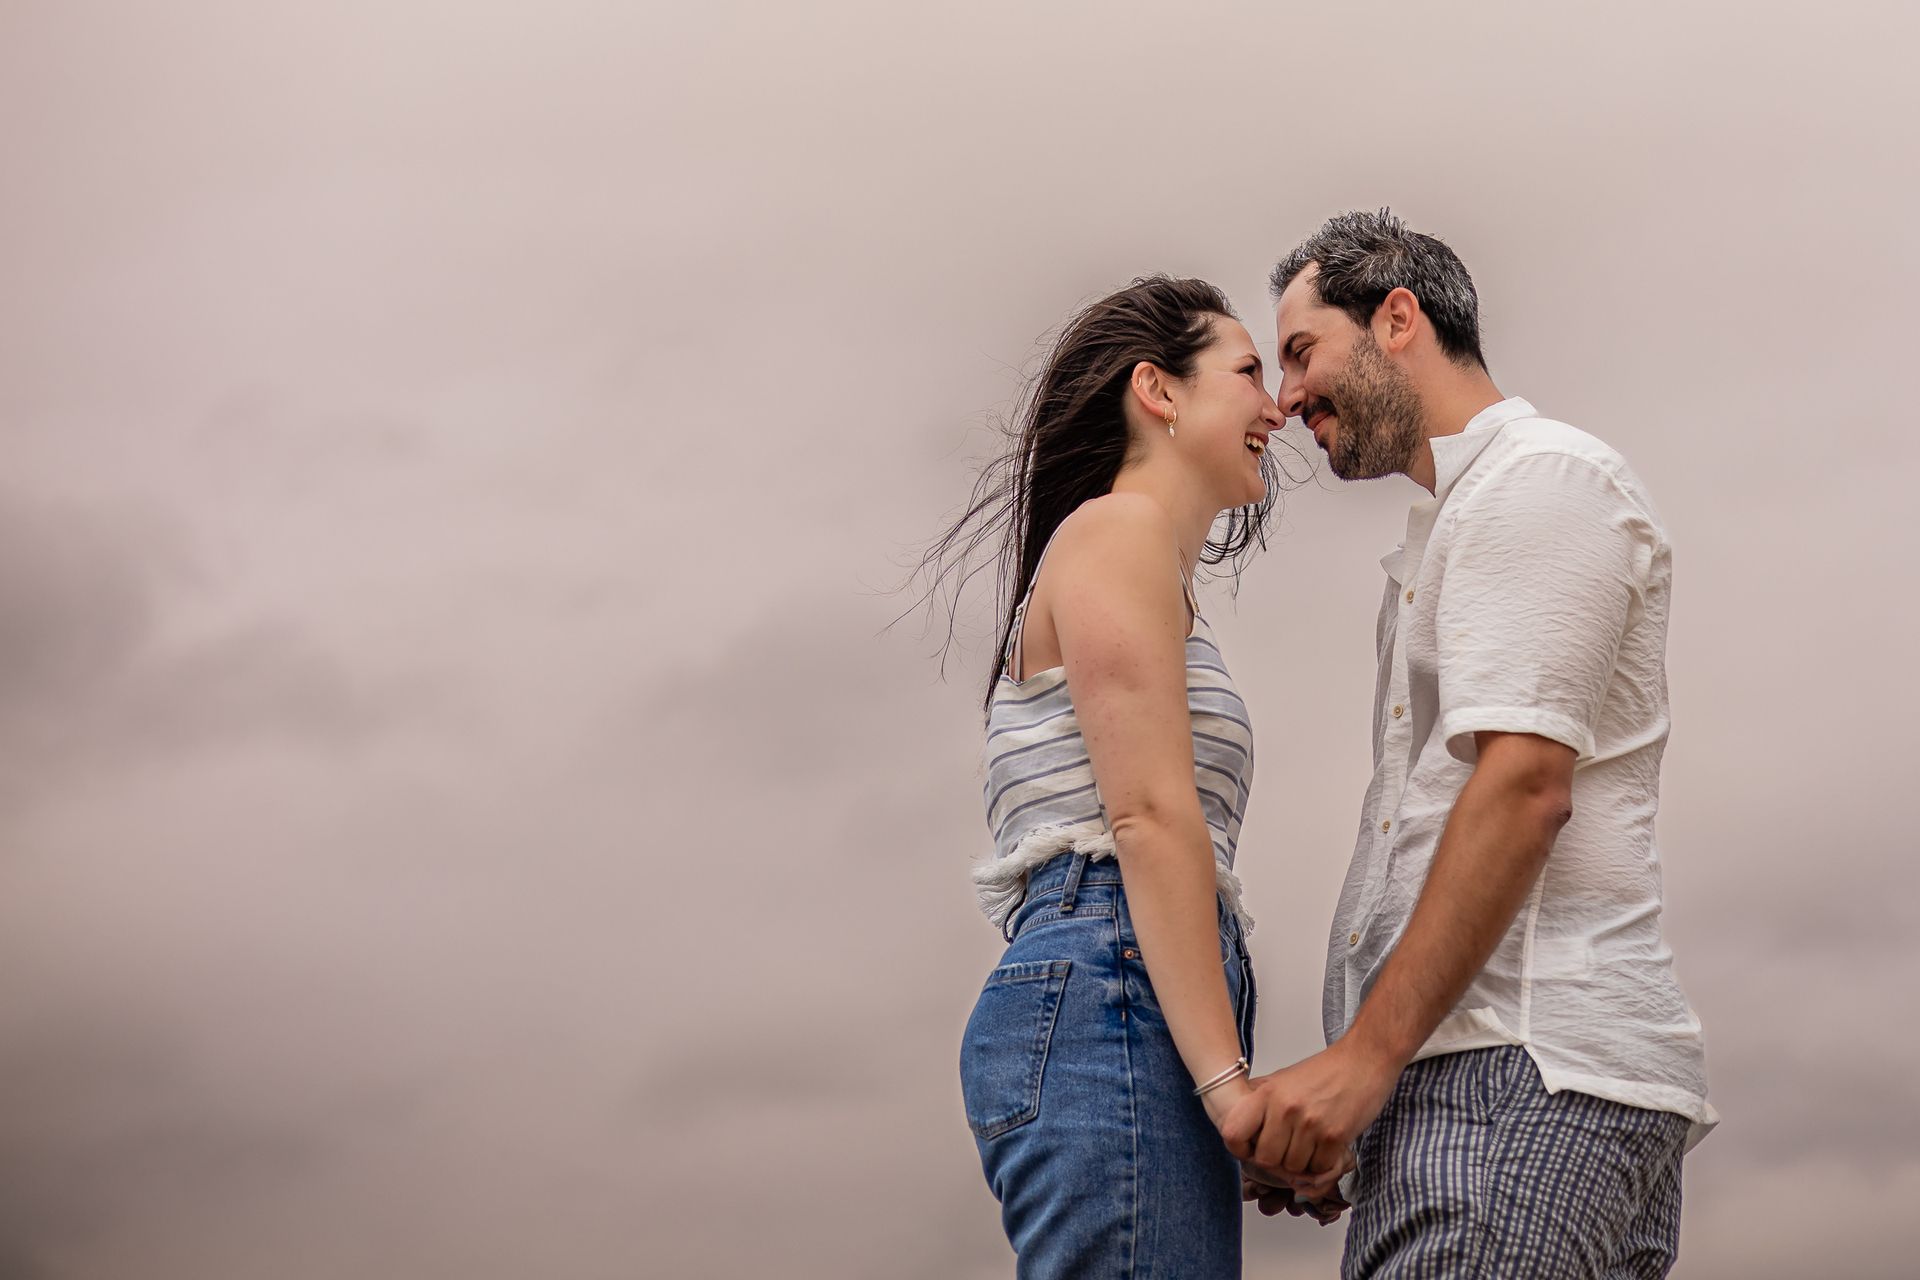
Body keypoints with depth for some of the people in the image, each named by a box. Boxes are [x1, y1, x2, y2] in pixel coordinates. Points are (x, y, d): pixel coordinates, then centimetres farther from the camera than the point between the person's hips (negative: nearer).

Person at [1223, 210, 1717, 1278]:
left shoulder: (1543, 477, -1)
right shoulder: (1463, 520, 29)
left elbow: (1526, 784, -15)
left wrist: (1367, 1051, -20)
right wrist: (1340, 1104, 19)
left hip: (1524, 1069, -9)